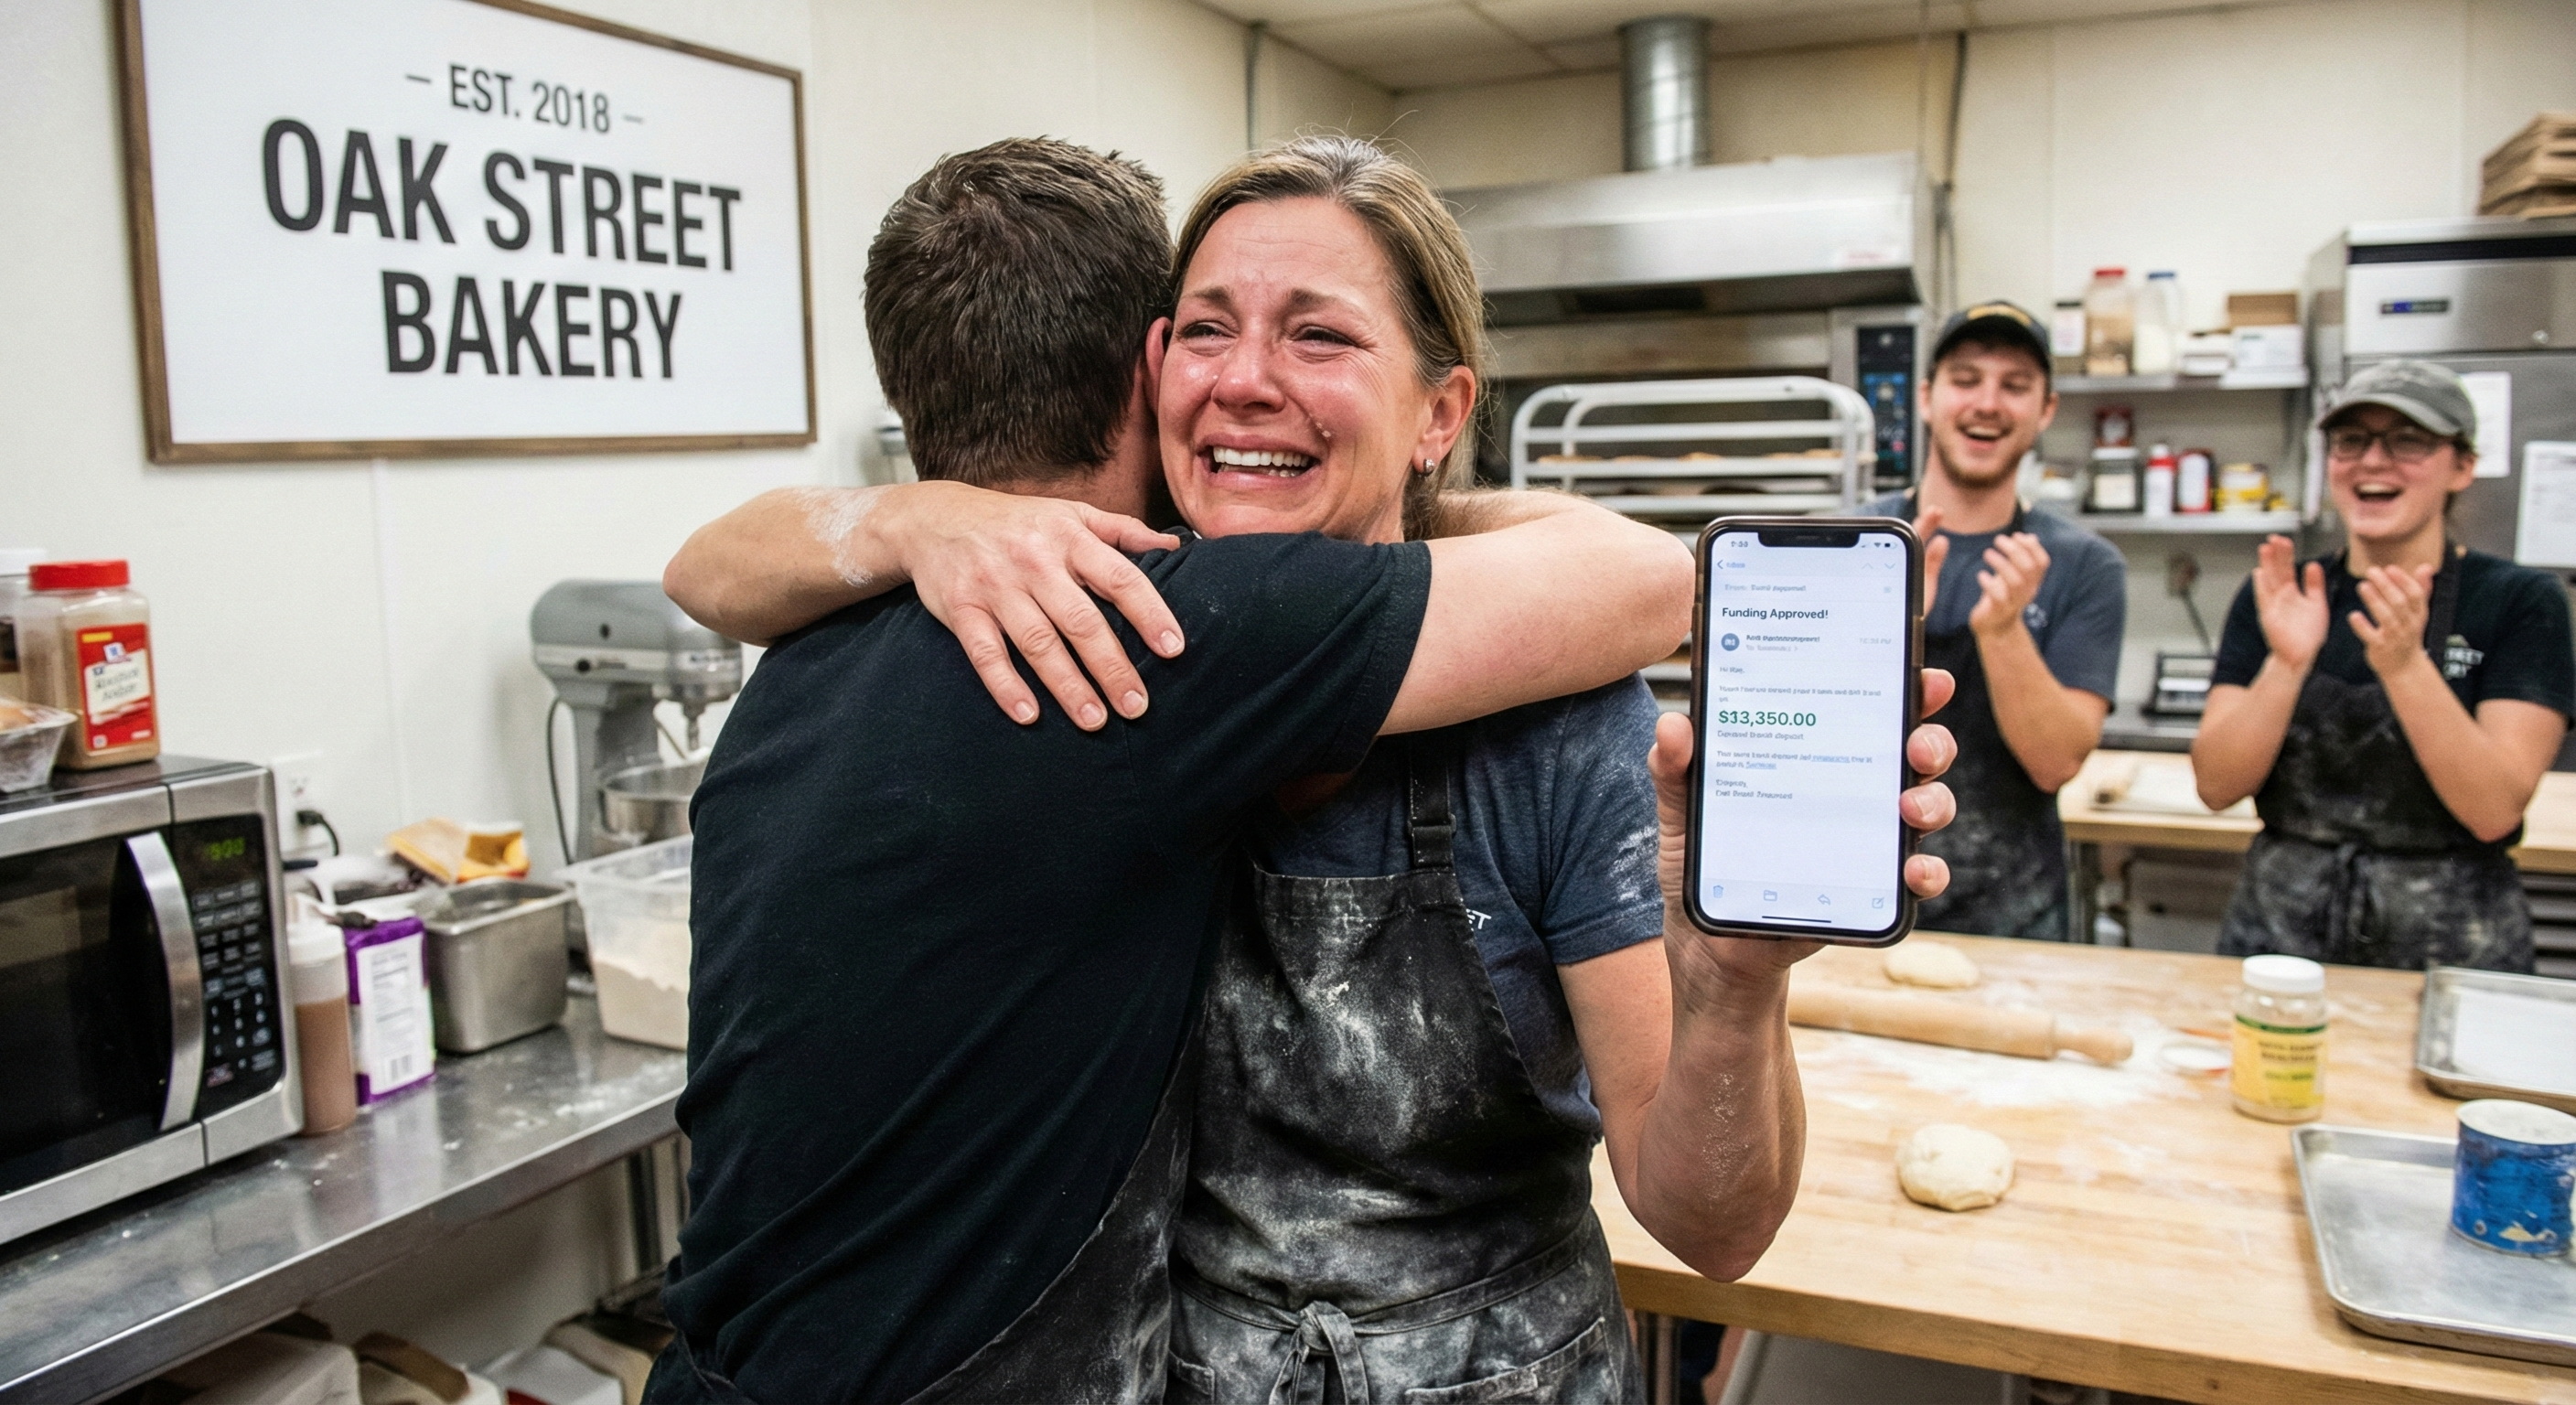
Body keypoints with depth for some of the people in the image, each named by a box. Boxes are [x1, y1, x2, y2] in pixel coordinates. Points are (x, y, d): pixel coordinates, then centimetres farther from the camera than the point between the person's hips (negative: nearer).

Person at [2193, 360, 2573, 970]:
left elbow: (2495, 810, -15)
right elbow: (2217, 786, -7)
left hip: (2450, 943, -2)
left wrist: (2405, 666, -26)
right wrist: (2287, 664, -21)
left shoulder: (2520, 601, -4)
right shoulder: (2277, 595, 2)